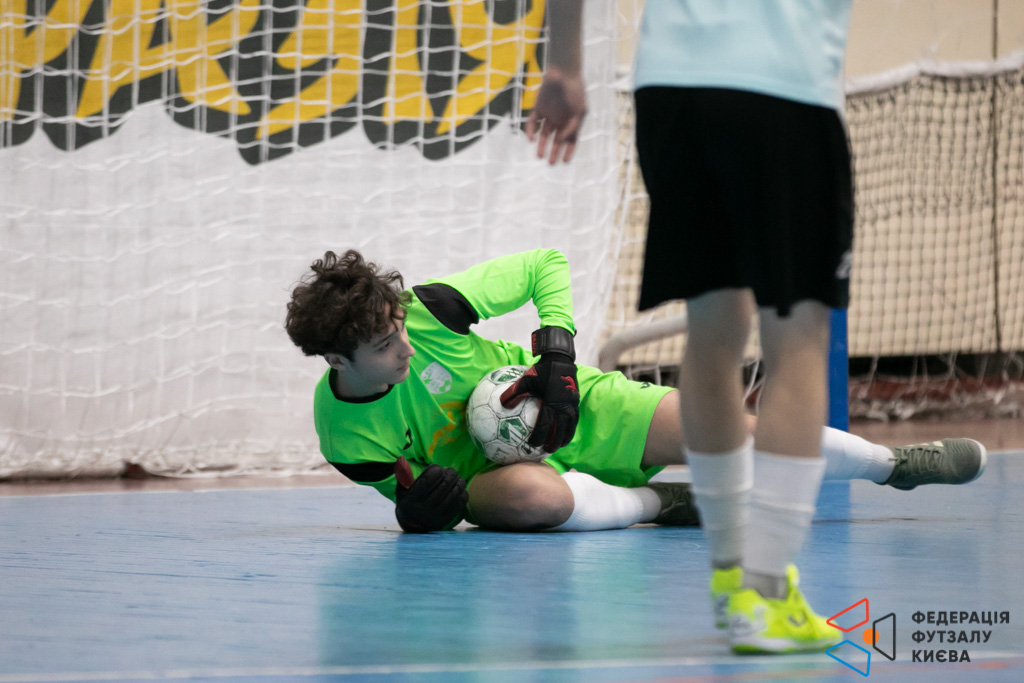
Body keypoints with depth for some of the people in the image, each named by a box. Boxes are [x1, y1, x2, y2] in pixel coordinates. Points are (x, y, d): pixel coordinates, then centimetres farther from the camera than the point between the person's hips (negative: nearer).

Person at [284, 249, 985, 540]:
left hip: (567, 408, 1)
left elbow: (544, 265, -9)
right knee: (533, 496, -42)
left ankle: (900, 463, 10)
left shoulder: (428, 309, -23)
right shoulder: (345, 434, -21)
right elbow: (410, 494, -3)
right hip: (487, 471, -1)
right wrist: (417, 509, -27)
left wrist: (557, 355, -21)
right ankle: (657, 504, -10)